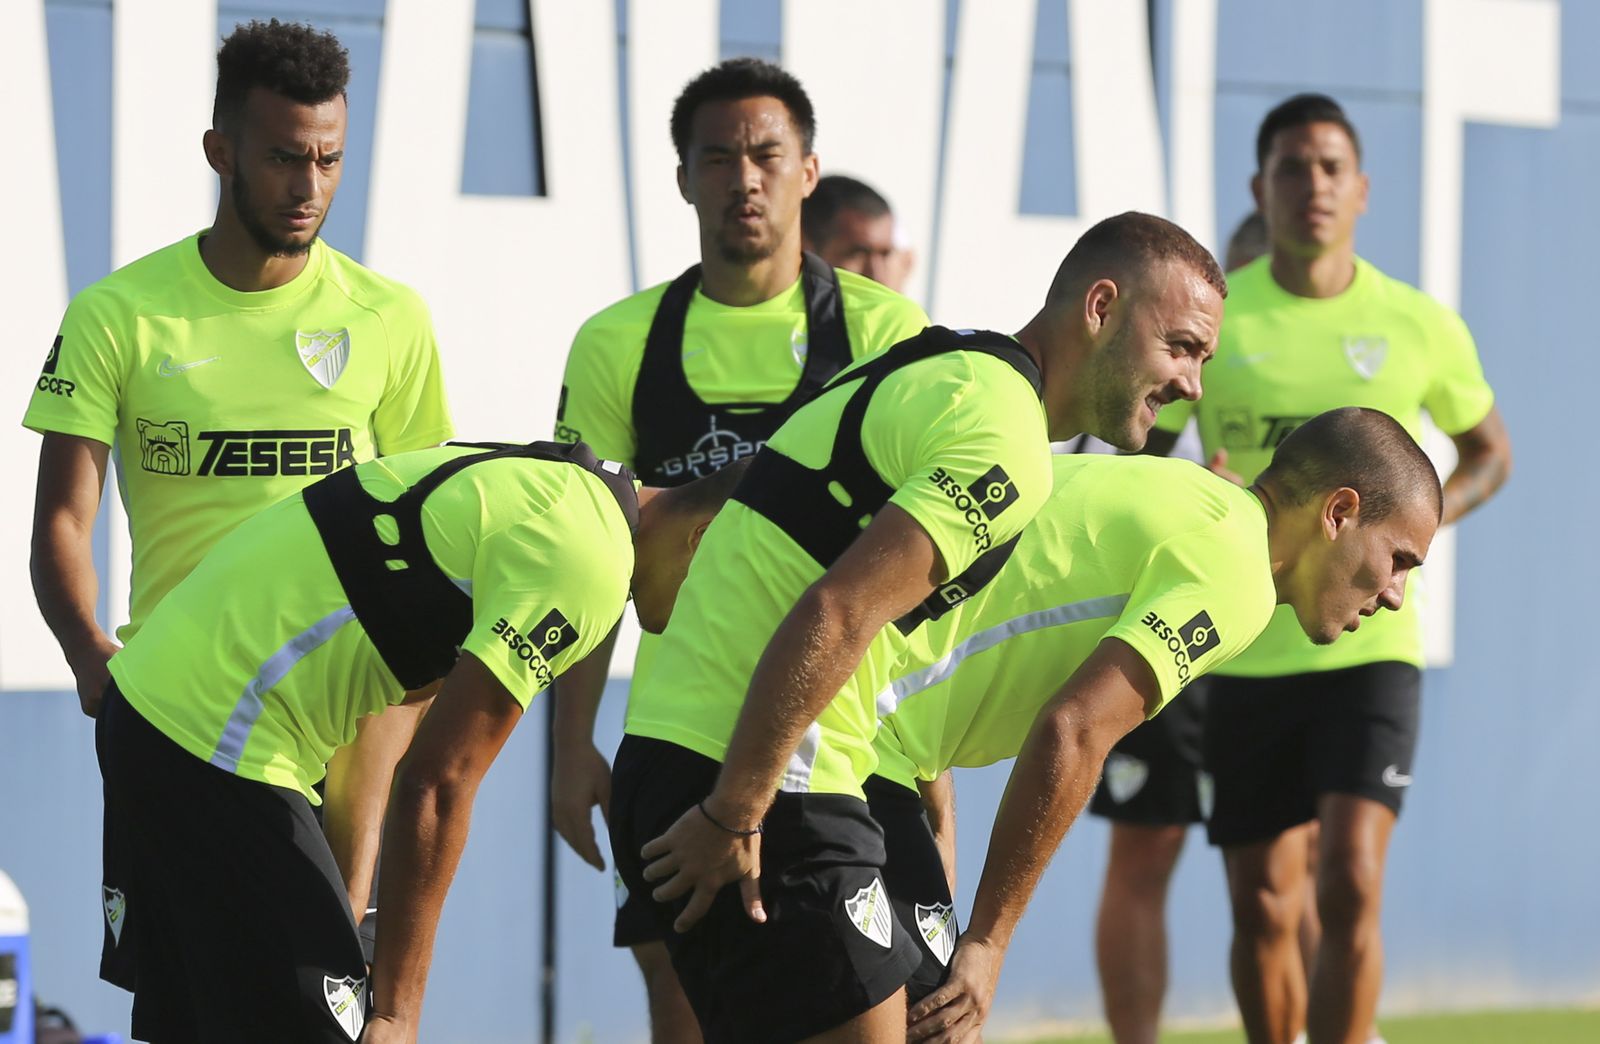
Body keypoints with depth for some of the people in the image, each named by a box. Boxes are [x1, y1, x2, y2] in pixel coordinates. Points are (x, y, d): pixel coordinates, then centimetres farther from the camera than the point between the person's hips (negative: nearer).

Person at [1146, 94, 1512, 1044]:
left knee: (1351, 884, -16)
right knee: (1263, 906, 5)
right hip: (1244, 650, 1)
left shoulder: (1421, 325, 0)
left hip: (1370, 645, -1)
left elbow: (1489, 452, 15)